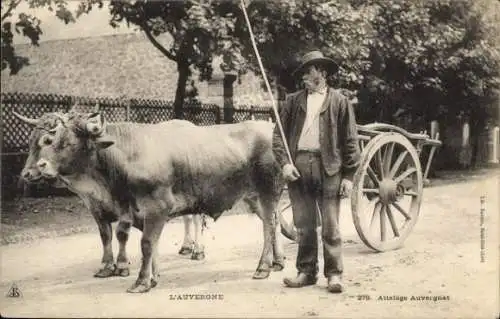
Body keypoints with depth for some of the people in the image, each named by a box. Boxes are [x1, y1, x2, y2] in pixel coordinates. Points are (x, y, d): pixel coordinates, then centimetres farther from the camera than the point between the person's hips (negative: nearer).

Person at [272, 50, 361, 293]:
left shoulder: (339, 102, 6)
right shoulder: (293, 101, 13)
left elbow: (350, 141, 4)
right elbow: (278, 134, 9)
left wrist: (349, 175, -1)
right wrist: (284, 162, -5)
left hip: (328, 168, -2)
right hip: (298, 166, 3)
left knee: (330, 225, 0)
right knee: (304, 225, 7)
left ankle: (334, 274, 9)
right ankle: (306, 272, 17)